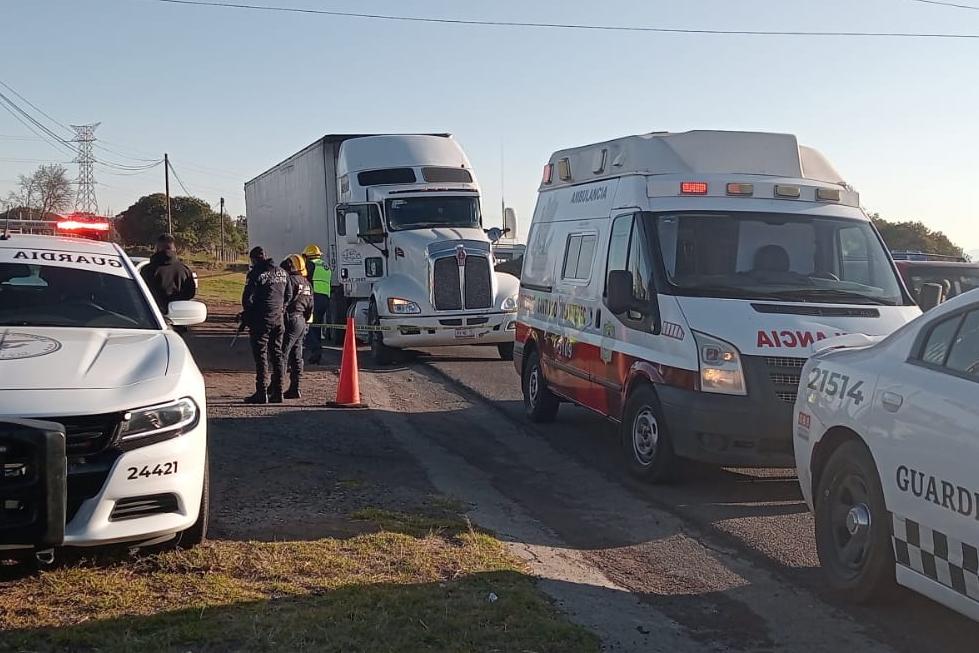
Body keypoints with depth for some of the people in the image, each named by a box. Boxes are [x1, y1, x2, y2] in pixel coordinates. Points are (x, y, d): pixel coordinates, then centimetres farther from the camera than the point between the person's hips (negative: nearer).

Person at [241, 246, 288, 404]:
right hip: (278, 320, 6)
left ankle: (262, 393, -5)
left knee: (261, 356, -3)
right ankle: (277, 393, 11)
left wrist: (247, 314, 5)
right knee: (277, 355, 10)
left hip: (261, 320, -6)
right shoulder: (282, 273, 11)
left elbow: (247, 298, -11)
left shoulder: (255, 273, -10)